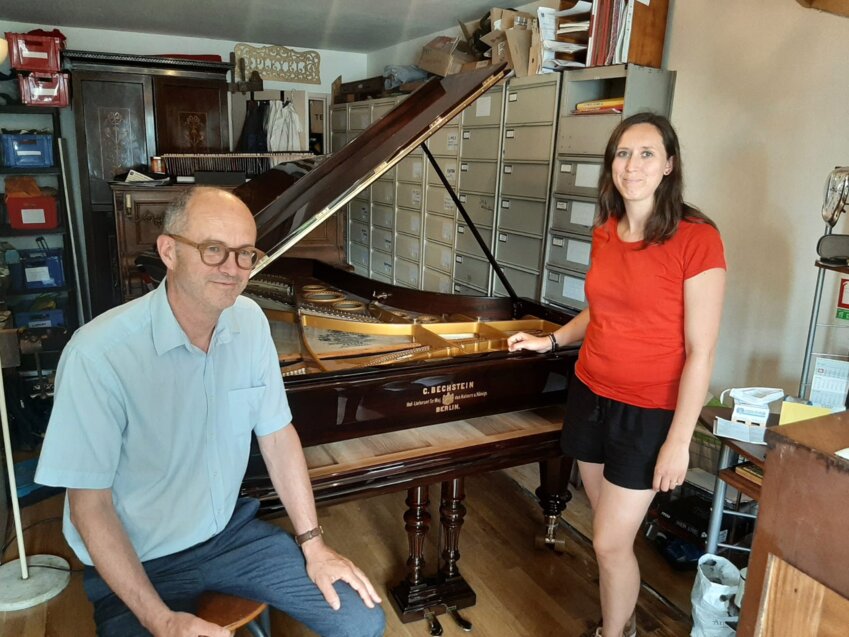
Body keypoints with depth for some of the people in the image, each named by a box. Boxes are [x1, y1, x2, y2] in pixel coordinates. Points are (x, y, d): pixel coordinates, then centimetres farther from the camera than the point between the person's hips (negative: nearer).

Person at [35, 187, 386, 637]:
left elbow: (277, 435, -1)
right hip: (137, 562, -3)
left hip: (231, 531, 4)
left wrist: (313, 545, -1)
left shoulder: (250, 321, -8)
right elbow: (89, 503, -18)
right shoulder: (98, 353, -24)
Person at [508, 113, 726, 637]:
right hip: (591, 397, 6)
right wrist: (550, 340, 10)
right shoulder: (605, 232, 3)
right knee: (612, 530, 18)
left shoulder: (696, 238, -16)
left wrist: (679, 440, -17)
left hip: (649, 412, -6)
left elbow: (701, 350, -16)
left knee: (611, 544, 2)